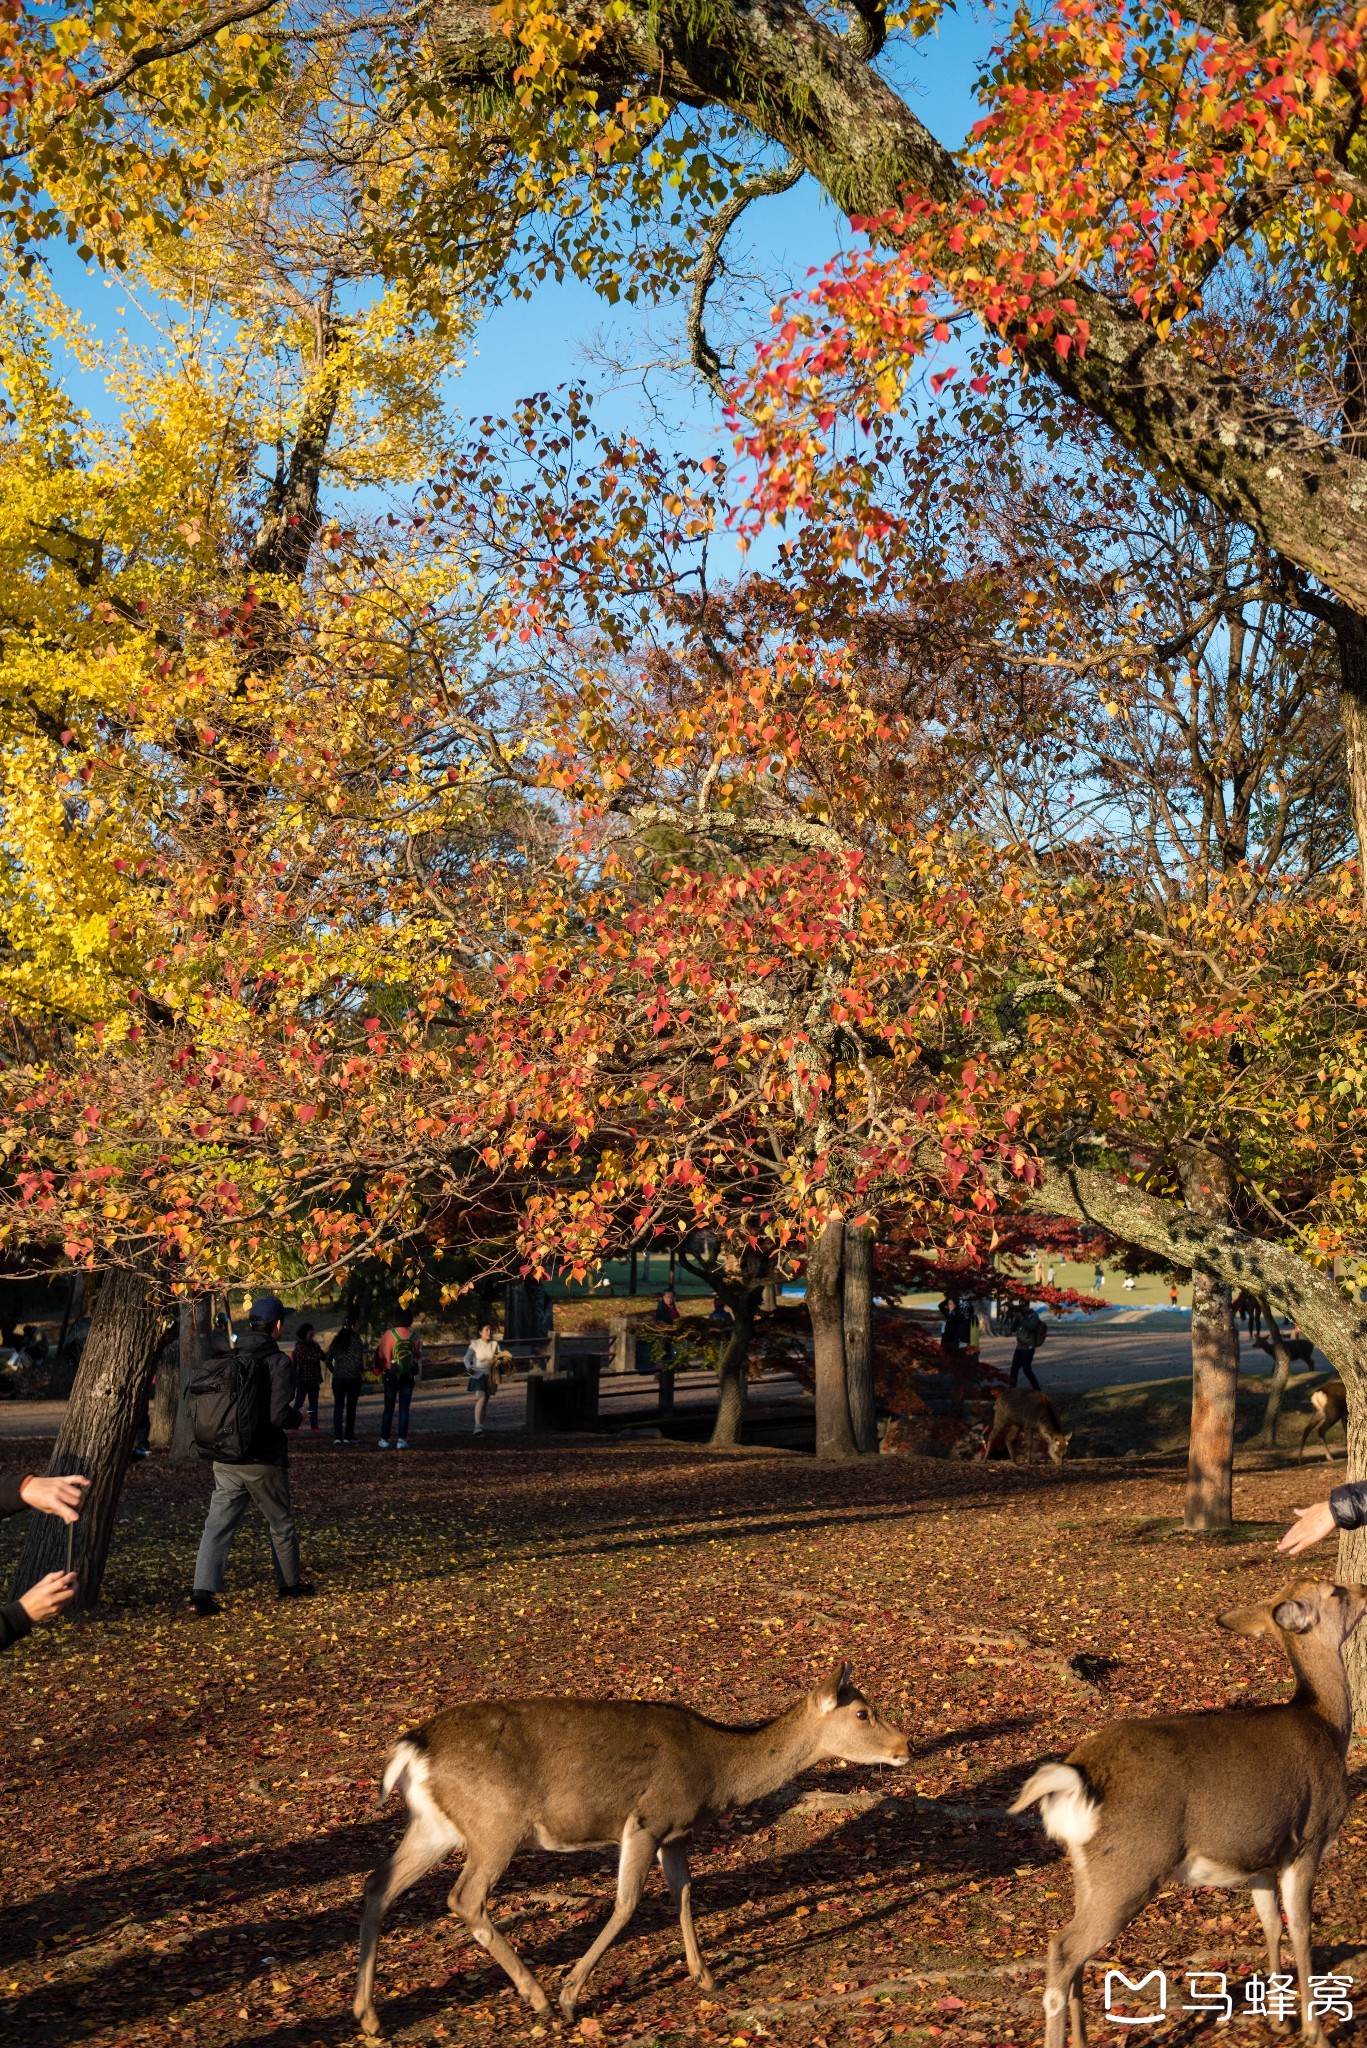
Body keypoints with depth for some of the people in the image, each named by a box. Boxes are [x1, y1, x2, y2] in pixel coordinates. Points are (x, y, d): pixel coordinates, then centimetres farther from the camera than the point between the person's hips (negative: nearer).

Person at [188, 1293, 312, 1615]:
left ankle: (203, 1592, -9)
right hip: (264, 1461, -4)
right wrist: (298, 1417, 1)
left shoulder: (227, 1357, 3)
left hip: (225, 1460, 4)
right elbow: (279, 1416, -20)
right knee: (281, 1524, 16)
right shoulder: (278, 1362, -13)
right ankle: (290, 1584, 30)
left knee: (217, 1525, 3)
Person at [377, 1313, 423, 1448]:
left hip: (391, 1375, -1)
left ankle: (384, 1439, 11)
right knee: (404, 1408, 5)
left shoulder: (389, 1334, -11)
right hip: (409, 1376, 1)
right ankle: (402, 1440, -2)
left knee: (389, 1408, 9)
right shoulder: (414, 1336, -4)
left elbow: (381, 1354, -5)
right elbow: (418, 1355, 4)